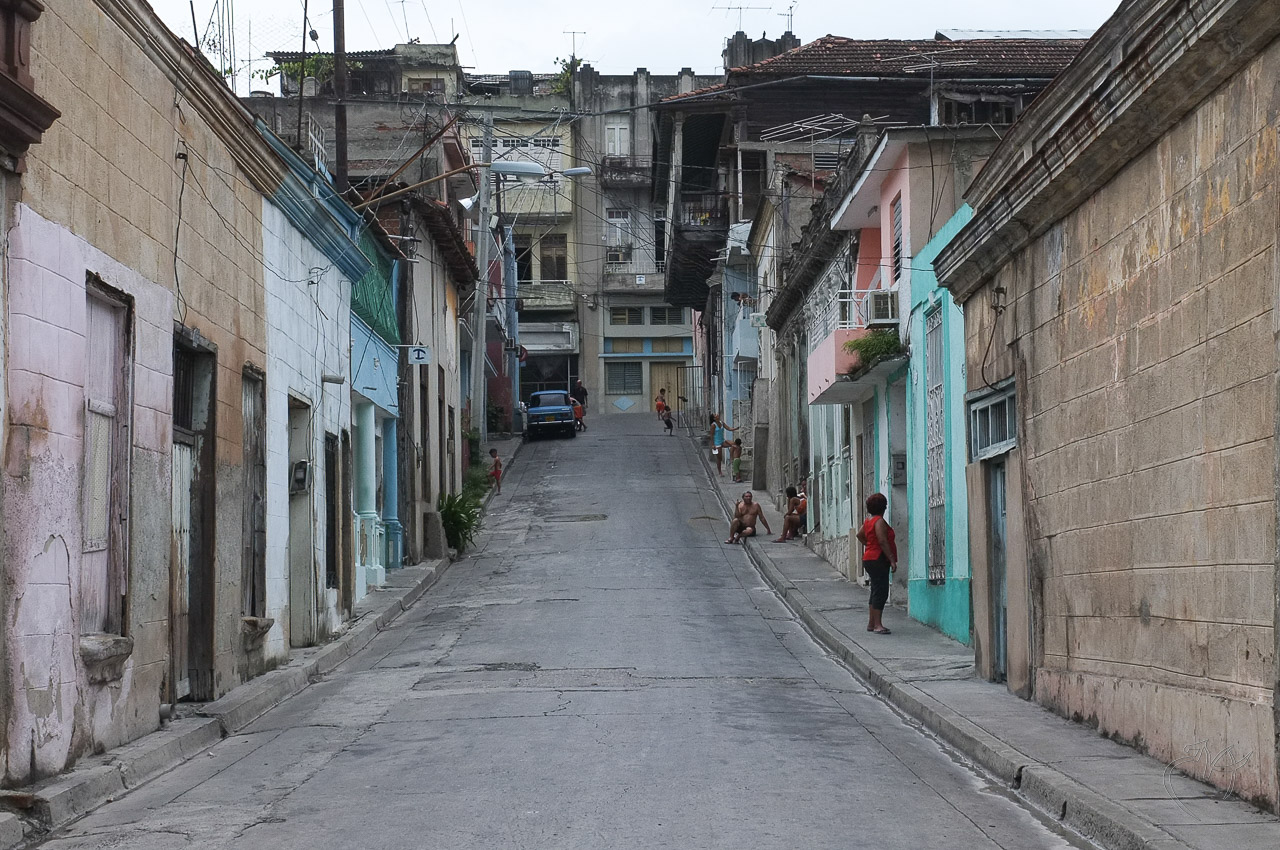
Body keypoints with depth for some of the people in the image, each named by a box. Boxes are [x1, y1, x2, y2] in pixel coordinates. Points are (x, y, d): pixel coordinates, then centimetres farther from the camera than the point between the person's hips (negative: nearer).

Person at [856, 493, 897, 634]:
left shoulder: (868, 520, 12)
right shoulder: (879, 521, -16)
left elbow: (860, 535, 25)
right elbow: (883, 541, -22)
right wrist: (892, 559, -21)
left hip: (870, 558, 10)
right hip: (878, 560, -10)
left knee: (876, 591, 16)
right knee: (881, 592, -11)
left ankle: (871, 623, 20)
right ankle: (877, 625, -14)